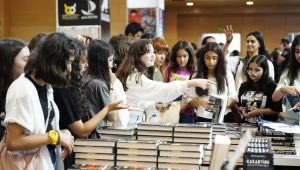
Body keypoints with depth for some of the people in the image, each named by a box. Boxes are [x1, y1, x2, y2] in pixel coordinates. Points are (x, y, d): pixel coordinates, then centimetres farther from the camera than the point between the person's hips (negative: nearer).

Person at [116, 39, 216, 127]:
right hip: (130, 122, -10)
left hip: (137, 121, 10)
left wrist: (158, 105, -1)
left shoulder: (138, 76, 15)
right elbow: (163, 89, -29)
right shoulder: (135, 77, -17)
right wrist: (193, 82, -32)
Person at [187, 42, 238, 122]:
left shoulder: (227, 74, 9)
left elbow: (234, 98, 7)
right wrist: (201, 103, -16)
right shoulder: (196, 76, 7)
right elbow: (190, 100, 4)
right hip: (203, 119, 0)